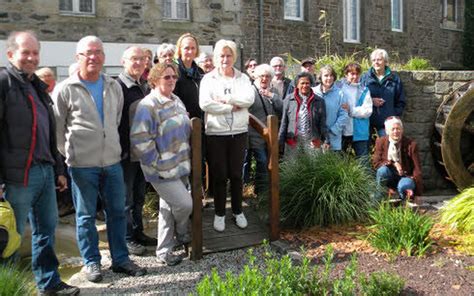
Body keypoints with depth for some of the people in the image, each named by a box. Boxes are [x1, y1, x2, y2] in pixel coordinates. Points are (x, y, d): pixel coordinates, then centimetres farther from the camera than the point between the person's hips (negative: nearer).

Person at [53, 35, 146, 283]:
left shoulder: (114, 87, 7)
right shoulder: (66, 89, -5)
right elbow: (57, 128, 0)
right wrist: (69, 153, 3)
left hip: (112, 161, 4)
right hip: (82, 164, -4)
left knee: (117, 211, 10)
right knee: (86, 215, 6)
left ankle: (120, 259, 23)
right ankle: (91, 262, 21)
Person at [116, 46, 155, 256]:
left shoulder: (146, 87, 12)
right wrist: (121, 150, -20)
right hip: (126, 153, -7)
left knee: (139, 197, 16)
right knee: (126, 198, 4)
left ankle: (138, 233, 28)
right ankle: (127, 239, 15)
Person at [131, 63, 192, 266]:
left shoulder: (176, 101, 10)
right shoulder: (148, 105, -17)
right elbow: (139, 139, -21)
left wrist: (187, 156, 15)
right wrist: (157, 163, -17)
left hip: (181, 165, 8)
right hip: (163, 169, -8)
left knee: (169, 207, 15)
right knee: (184, 204, -10)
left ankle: (164, 250, 29)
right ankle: (182, 236, 21)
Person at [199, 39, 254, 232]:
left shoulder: (242, 78, 6)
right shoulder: (208, 79, 0)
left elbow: (249, 99, -11)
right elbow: (204, 104, -15)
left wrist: (225, 98, -17)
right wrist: (232, 107, -13)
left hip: (239, 133, 2)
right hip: (215, 134, -1)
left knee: (236, 174, 10)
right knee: (219, 175, 5)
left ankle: (238, 211, 24)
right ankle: (219, 213, 18)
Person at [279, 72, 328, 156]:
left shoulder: (319, 101, 5)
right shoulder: (288, 100, 4)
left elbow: (322, 124, 6)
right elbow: (284, 123, 7)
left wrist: (326, 141, -2)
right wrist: (280, 143, 6)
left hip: (313, 145, 0)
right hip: (292, 144, 0)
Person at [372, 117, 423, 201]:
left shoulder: (411, 144, -8)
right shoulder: (381, 142, -2)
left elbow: (417, 169, -8)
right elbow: (376, 163, -5)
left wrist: (412, 187, -20)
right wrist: (392, 164, -21)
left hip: (405, 177, -2)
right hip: (389, 178, 2)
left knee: (403, 186, -35)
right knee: (382, 170, -31)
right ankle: (378, 200, -16)